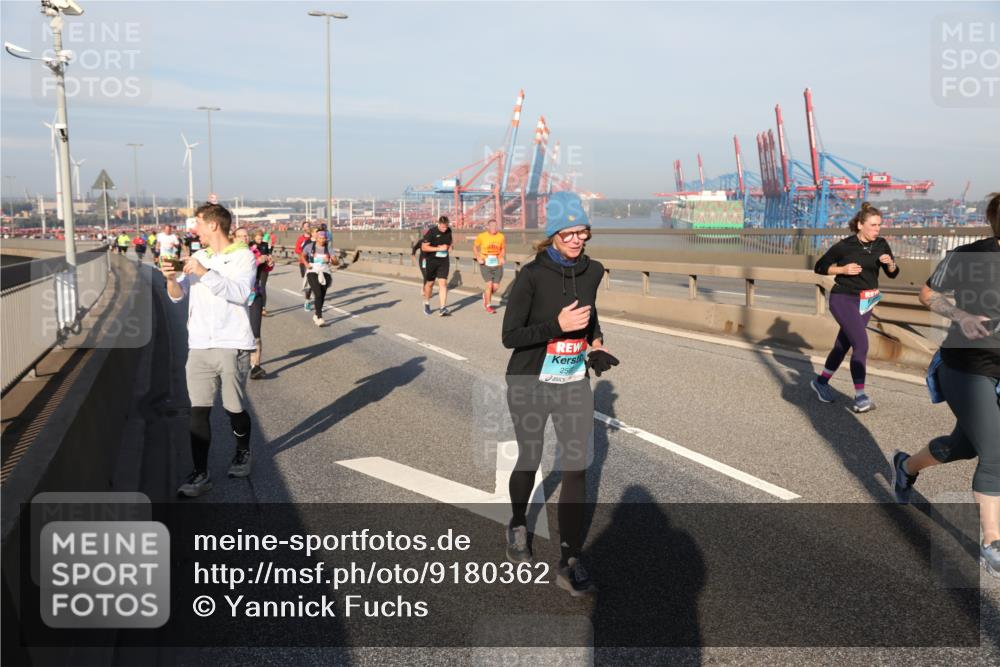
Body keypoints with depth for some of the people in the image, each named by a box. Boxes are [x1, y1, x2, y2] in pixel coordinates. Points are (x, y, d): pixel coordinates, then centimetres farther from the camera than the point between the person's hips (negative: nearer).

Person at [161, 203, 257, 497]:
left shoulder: (243, 256, -2)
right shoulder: (197, 257, 13)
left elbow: (240, 293, -17)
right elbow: (177, 295, 10)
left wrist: (204, 273, -22)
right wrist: (171, 278, -11)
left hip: (232, 346, -4)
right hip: (199, 346, 4)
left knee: (234, 409, 7)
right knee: (198, 411, -1)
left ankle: (243, 453, 33)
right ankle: (201, 474, 4)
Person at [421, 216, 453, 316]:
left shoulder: (448, 231, 3)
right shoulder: (431, 232, -13)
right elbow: (424, 247, -15)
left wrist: (450, 246, 2)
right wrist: (439, 248, -21)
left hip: (444, 261, 2)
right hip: (432, 261, -2)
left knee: (443, 283, -9)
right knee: (430, 283, 11)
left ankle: (443, 308, -12)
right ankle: (426, 304, 34)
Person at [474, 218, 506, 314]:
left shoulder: (501, 236, 0)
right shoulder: (482, 236, -6)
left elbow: (503, 248, 15)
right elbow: (475, 247, 8)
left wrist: (503, 257, -1)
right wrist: (478, 258, -3)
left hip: (497, 265, 3)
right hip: (485, 264, -3)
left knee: (496, 286, 2)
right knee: (489, 284, -9)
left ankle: (485, 295, 35)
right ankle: (488, 306, 8)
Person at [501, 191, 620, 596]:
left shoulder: (593, 271, -2)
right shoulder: (532, 275, -17)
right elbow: (510, 336, -16)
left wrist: (595, 341, 2)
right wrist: (558, 326, -28)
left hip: (575, 385, 4)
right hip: (531, 385, -3)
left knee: (576, 469, -1)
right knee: (529, 461, 13)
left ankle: (570, 563, 10)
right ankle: (518, 527, 43)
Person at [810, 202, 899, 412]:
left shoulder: (881, 245, 1)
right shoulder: (844, 246, -12)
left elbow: (893, 274, 7)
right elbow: (820, 267, -3)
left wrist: (890, 263, -14)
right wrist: (842, 269, -17)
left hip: (866, 301, 6)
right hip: (843, 300, -6)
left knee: (843, 345, 13)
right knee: (861, 344, -17)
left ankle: (821, 382, 32)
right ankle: (860, 396, -16)